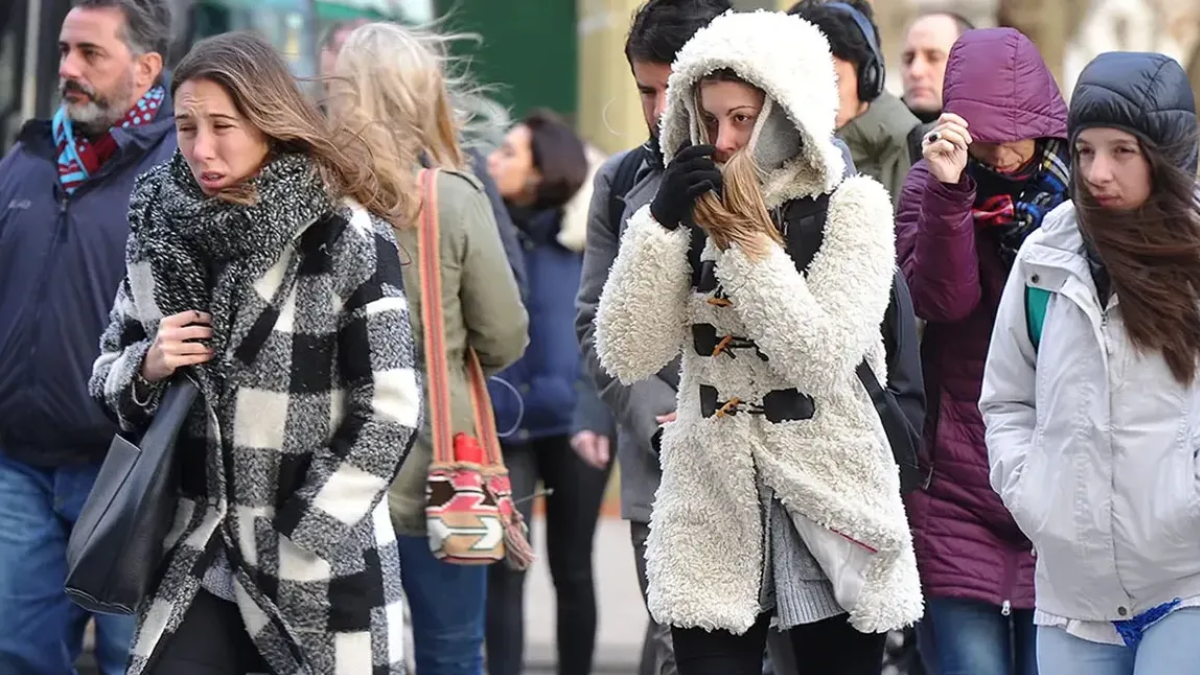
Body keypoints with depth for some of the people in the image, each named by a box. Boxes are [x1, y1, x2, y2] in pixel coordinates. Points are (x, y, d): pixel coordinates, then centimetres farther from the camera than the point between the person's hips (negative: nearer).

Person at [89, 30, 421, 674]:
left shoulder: (347, 239, -11)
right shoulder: (160, 227, 3)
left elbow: (388, 416, -11)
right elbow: (108, 377, 13)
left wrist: (290, 550, -12)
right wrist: (148, 368, -10)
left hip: (322, 573, -4)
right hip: (197, 562, 4)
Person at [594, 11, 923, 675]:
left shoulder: (853, 207, -5)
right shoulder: (690, 207, 5)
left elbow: (821, 360, -18)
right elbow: (626, 357, -4)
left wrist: (746, 237, -20)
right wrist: (659, 225, -14)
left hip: (826, 504, -2)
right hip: (709, 511, 2)